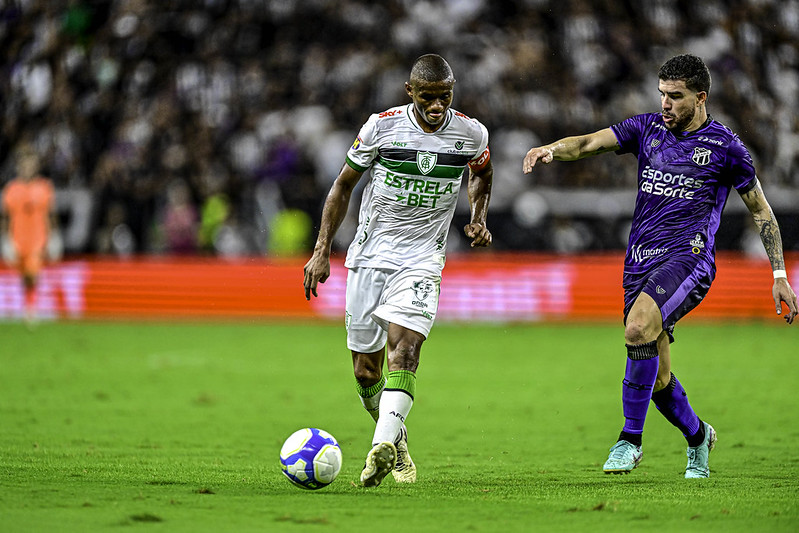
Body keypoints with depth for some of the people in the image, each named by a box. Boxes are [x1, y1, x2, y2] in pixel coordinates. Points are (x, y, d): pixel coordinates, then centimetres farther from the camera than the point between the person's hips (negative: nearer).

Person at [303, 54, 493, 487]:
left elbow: (482, 174, 21)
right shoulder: (381, 126, -8)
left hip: (422, 260, -1)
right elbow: (343, 186, 4)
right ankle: (396, 442, 28)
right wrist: (321, 251, -1)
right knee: (365, 369, 3)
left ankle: (382, 447, -36)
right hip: (369, 256, 1)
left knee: (403, 347, -24)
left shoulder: (471, 134, -3)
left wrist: (477, 219, 4)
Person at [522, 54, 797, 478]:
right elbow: (589, 143, -1)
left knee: (638, 328, -32)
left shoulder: (724, 146, 1)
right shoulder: (646, 129, 11)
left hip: (688, 256, -5)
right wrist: (551, 150, -23)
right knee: (657, 379, 7)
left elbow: (761, 211, 8)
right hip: (640, 262, 5)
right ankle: (698, 436, 37)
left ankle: (630, 438, -22)